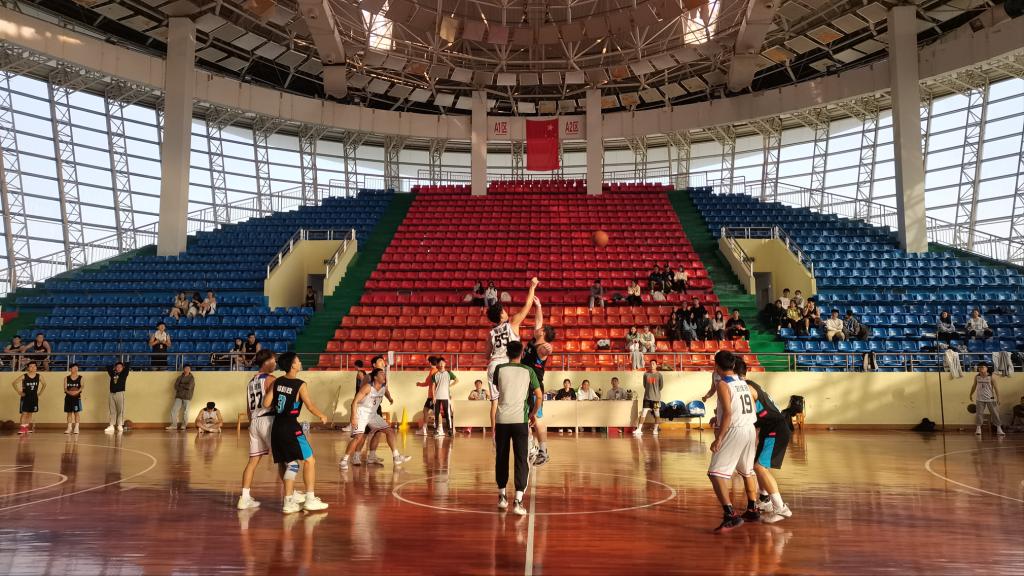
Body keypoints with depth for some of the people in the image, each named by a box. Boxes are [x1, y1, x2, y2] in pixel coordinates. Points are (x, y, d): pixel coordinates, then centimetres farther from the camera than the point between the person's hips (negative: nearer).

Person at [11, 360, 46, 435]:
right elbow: (14, 383, -3)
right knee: (24, 413, -8)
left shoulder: (39, 376, -1)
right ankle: (22, 428, -8)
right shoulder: (24, 376, -9)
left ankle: (27, 427, 22)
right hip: (25, 397, -3)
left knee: (30, 413, 12)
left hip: (34, 397, 3)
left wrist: (40, 393, 8)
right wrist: (19, 392, -7)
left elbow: (44, 384, 15)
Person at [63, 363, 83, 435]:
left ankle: (76, 428, 3)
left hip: (77, 397, -2)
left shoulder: (80, 378, 2)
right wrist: (68, 392, -21)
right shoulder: (66, 378, 6)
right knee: (69, 413, 6)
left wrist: (78, 391, -26)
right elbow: (65, 388, -1)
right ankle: (69, 428, 13)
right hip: (68, 397, 2)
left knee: (77, 413, -2)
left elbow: (82, 387, -8)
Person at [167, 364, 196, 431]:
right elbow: (176, 386, -1)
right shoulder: (180, 377, 10)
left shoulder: (191, 378, 0)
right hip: (179, 396, 3)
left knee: (185, 412, -2)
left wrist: (181, 385, -2)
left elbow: (189, 386, -13)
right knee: (174, 410, -4)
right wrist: (184, 387, -12)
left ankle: (184, 425, 11)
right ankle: (174, 425, 2)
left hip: (187, 397, -3)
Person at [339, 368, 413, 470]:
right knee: (358, 437, -21)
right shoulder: (368, 387, -20)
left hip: (373, 414, 7)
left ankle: (396, 457, 6)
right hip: (361, 413, -7)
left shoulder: (384, 387, -2)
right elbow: (355, 401, -21)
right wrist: (354, 417, -27)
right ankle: (344, 460, -9)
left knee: (390, 431, 2)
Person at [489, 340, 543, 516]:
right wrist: (533, 414, 19)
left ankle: (502, 497, 24)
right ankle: (518, 501, -10)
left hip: (501, 420, 2)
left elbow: (494, 398, 4)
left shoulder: (499, 369, 6)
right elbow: (539, 396, 4)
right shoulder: (528, 371, 5)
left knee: (501, 458, 14)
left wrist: (493, 423, 8)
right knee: (521, 459, 0)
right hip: (520, 420, -1)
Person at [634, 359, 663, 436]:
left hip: (656, 397, -1)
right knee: (643, 413, -4)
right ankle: (639, 429, -6)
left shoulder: (659, 375, -5)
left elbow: (661, 386, 0)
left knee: (657, 414, 8)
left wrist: (655, 391, 8)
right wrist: (650, 390, 8)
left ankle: (656, 429, 20)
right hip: (647, 397, 1)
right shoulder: (646, 374, 2)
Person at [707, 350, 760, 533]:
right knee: (747, 471, 25)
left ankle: (730, 515, -16)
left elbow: (728, 413, -20)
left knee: (716, 473, -7)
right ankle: (752, 509, 37)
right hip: (751, 429, 8)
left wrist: (719, 438, -18)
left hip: (734, 431, -8)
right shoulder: (744, 383, 11)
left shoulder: (722, 384, -11)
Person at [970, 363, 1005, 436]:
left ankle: (999, 429, 8)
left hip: (990, 399, -2)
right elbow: (974, 386, 13)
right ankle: (978, 428, 6)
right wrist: (971, 395, 17)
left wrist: (998, 398, -10)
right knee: (979, 414, 0)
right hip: (980, 399, 2)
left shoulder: (991, 377, -8)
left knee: (995, 413, 2)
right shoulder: (977, 377, 1)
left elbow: (996, 387, -7)